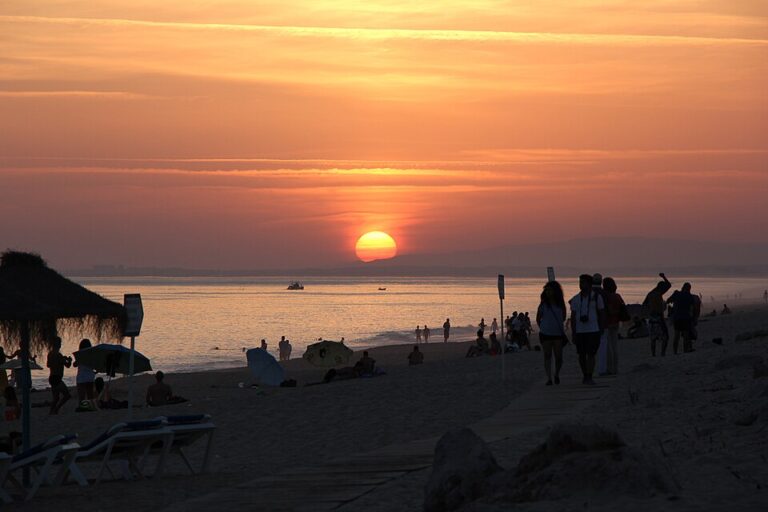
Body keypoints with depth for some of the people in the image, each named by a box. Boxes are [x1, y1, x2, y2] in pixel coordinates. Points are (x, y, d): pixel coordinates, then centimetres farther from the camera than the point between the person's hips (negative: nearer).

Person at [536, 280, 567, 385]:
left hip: (558, 333, 1)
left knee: (559, 357, -1)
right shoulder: (543, 304, 0)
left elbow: (563, 317, 18)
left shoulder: (560, 304, 3)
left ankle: (556, 374, 24)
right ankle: (549, 378, 2)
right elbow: (538, 319, 9)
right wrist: (543, 328, 9)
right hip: (545, 333, -1)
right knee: (547, 356, -1)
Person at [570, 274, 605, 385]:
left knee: (590, 355, -10)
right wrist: (573, 333, 4)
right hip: (579, 331, 3)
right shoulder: (576, 299, 8)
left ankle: (589, 377, -11)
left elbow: (601, 314, 8)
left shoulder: (596, 297, 2)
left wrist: (601, 329, 5)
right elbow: (573, 317, 9)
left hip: (593, 330, -3)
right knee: (581, 355, 8)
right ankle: (585, 375, 22)